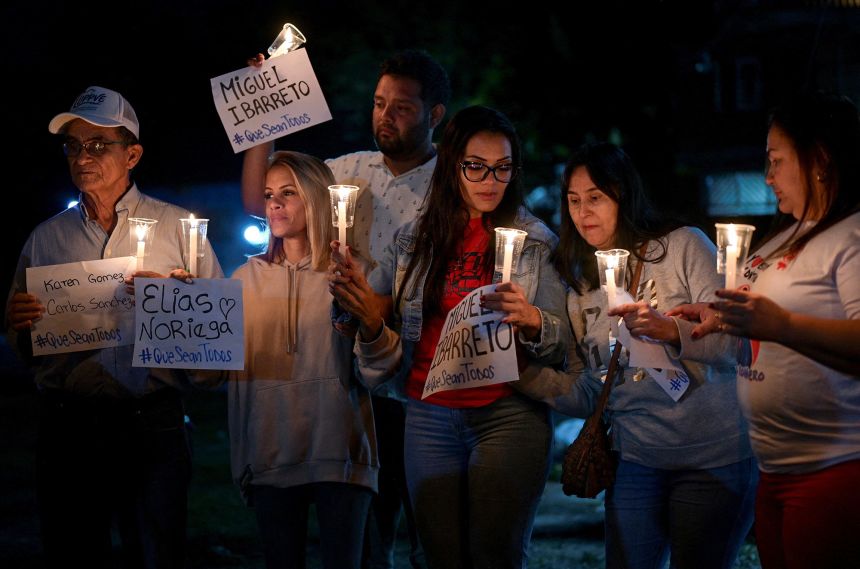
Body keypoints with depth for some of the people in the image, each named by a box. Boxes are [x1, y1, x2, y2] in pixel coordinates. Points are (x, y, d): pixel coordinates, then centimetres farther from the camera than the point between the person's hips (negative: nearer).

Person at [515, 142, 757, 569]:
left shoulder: (683, 246, -4)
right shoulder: (580, 284, 10)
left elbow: (733, 341, -13)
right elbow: (586, 395, 9)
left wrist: (670, 329, -30)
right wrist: (528, 374, -7)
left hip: (714, 457, -4)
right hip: (637, 461, 4)